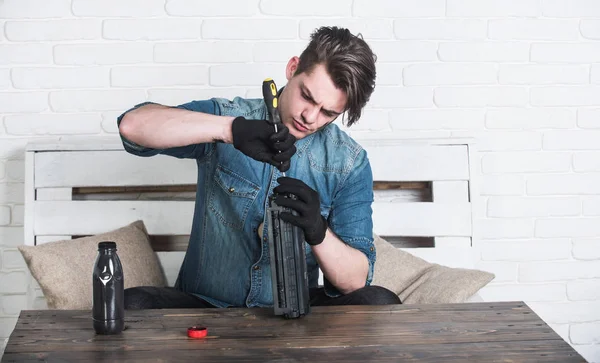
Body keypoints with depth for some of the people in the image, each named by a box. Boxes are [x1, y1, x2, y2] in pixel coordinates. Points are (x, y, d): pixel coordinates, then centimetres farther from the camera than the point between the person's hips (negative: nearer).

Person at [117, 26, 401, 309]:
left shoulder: (350, 164, -4)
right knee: (134, 303, -29)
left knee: (379, 302, -25)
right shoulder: (225, 115, -6)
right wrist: (233, 129, -34)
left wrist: (318, 232, -30)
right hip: (205, 305, -1)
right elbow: (133, 125, -23)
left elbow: (356, 281, -8)